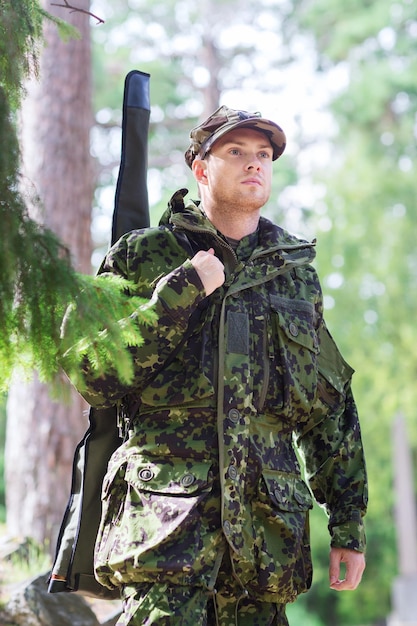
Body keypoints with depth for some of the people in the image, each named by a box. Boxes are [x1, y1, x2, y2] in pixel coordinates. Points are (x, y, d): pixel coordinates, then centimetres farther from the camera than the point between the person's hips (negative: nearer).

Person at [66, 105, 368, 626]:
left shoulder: (297, 273, 17)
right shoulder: (144, 256, 6)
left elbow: (331, 408, 19)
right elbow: (95, 382, -3)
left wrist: (348, 524, 14)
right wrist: (181, 291, -9)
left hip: (269, 519, 4)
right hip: (166, 510, -3)